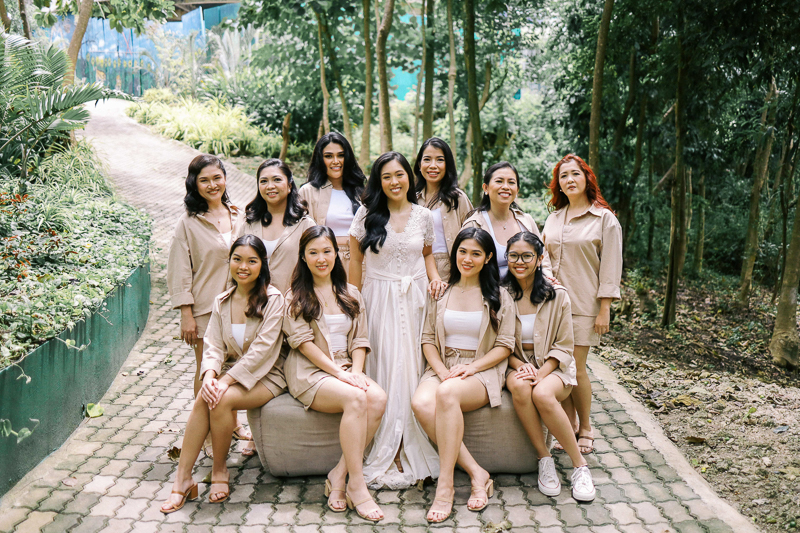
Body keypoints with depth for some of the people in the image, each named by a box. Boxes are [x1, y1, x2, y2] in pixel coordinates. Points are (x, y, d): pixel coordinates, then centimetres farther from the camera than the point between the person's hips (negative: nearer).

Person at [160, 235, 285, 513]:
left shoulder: (273, 299, -10)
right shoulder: (221, 302, 8)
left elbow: (261, 349, -18)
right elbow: (213, 346, 2)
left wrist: (226, 380, -24)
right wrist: (209, 375, -20)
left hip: (265, 376, -4)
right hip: (231, 372, 5)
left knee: (222, 400, -30)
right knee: (203, 399, -26)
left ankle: (220, 471, -7)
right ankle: (182, 479, -19)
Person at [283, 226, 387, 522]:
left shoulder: (351, 295, 18)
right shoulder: (295, 297, 5)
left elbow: (359, 340, 12)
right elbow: (303, 342, -6)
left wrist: (356, 371, -8)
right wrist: (338, 372, -16)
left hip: (347, 369, 4)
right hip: (309, 372, -4)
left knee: (378, 397, -27)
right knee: (356, 398, -32)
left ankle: (339, 475, -18)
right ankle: (357, 486, -24)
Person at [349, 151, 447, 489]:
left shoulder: (423, 216, 8)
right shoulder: (368, 214, 0)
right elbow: (355, 259, 3)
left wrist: (435, 278, 2)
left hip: (415, 299, 2)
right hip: (380, 299, -2)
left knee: (411, 367, 0)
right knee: (384, 369, -5)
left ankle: (410, 453, 12)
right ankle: (386, 456, 4)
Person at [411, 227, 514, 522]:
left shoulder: (499, 297, 6)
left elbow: (505, 346, 2)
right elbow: (428, 339, 10)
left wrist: (471, 367, -14)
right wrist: (442, 371, -9)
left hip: (482, 371, -3)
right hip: (442, 368, 3)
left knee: (447, 394, -37)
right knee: (421, 403, -31)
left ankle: (445, 486, -27)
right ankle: (476, 473, -22)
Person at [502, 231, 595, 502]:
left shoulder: (557, 295, -2)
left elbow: (563, 347, -1)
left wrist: (541, 373, -18)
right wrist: (521, 367, -16)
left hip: (553, 368, -1)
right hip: (516, 365, 1)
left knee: (542, 394, -34)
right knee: (520, 388, -34)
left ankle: (580, 464, -17)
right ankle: (545, 459, -19)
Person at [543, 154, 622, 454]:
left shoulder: (604, 219, -1)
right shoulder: (554, 219, 13)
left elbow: (610, 266, -4)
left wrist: (604, 308, -9)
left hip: (583, 304, -4)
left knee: (576, 369, -5)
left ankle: (585, 430, 13)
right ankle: (569, 426, 17)